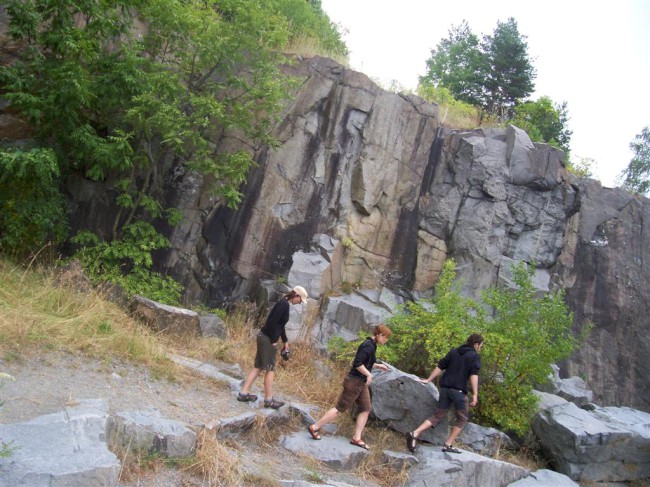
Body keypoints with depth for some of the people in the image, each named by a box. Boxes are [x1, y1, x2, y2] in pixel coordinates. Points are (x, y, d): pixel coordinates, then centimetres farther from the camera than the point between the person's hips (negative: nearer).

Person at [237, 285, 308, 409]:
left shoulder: (284, 304, 13)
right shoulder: (284, 304, -17)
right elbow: (273, 322, -23)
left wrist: (285, 341, 25)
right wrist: (274, 341, -18)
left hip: (265, 337, 9)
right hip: (268, 338, -9)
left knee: (258, 367, 15)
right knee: (270, 369, 0)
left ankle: (243, 393, 19)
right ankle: (269, 400, 9)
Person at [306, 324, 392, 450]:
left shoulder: (370, 345, 11)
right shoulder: (368, 346, -19)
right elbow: (357, 364, -26)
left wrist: (377, 365, 17)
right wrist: (369, 374, -20)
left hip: (361, 383, 10)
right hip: (354, 382, -10)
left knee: (366, 409, 9)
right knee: (340, 408, -3)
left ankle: (357, 438, 13)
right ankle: (314, 427, 5)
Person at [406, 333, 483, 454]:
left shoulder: (453, 352, 17)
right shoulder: (474, 356, 2)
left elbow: (440, 367, 13)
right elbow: (474, 375, -12)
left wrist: (428, 380, 17)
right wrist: (475, 395, -17)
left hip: (445, 388, 5)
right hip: (459, 391, -5)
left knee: (438, 416, 10)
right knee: (462, 419, 13)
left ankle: (415, 434, -8)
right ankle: (448, 445, 6)